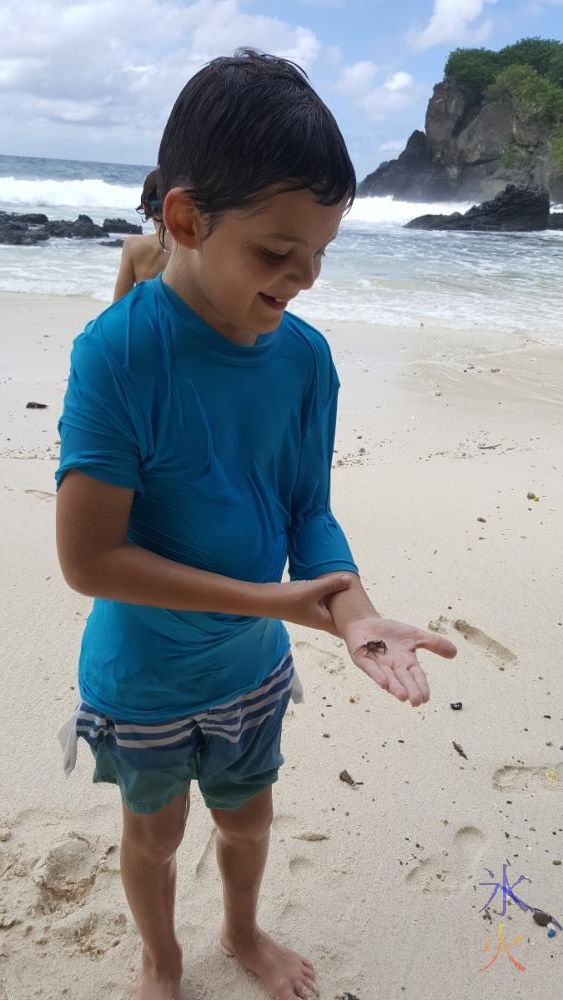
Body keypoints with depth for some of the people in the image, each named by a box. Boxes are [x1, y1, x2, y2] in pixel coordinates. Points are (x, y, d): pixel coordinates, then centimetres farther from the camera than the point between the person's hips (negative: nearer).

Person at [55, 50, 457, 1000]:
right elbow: (88, 557, -28)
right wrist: (274, 600, -25)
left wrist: (351, 609, -26)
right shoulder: (118, 351, -27)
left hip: (254, 666, 4)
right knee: (154, 828, 23)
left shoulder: (305, 356, -13)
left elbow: (310, 510, -6)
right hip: (144, 676, -3)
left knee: (248, 816, 26)